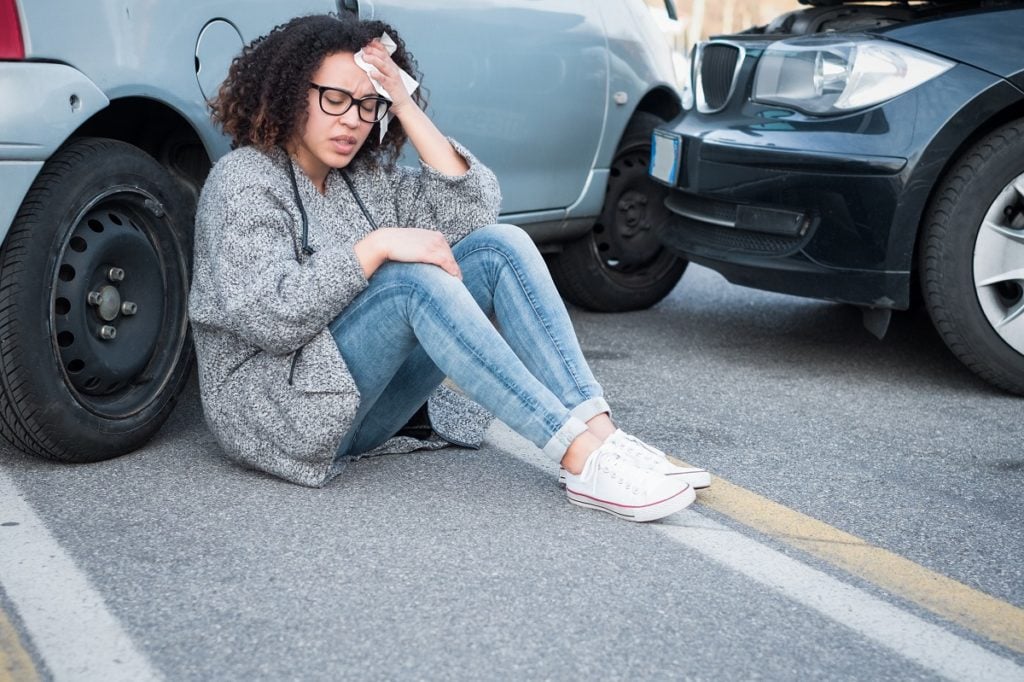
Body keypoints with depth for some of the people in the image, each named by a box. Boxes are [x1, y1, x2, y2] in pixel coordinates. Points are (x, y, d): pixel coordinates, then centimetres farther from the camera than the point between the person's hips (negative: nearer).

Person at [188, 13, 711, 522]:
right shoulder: (244, 181, -8)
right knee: (412, 281, -32)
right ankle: (580, 457, -36)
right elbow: (266, 317, -22)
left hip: (364, 405, 7)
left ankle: (600, 433, -23)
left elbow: (473, 210, -2)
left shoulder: (367, 174, 12)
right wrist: (377, 246, -23)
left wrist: (407, 109, -5)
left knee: (500, 245, -9)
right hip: (280, 414, -7)